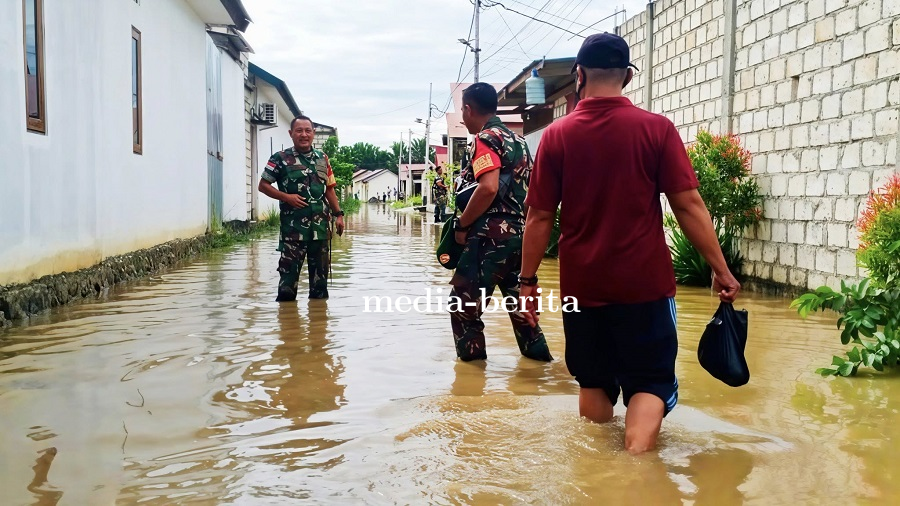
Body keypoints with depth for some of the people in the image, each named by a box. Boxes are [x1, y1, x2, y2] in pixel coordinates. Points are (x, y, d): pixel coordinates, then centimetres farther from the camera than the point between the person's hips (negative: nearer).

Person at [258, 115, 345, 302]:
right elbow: (263, 185, 1)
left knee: (320, 267, 11)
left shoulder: (322, 159, 13)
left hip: (320, 225, 4)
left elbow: (329, 188, 17)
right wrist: (286, 197, -13)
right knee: (290, 267, -4)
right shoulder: (280, 159, -1)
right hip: (293, 224, -4)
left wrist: (338, 214, 9)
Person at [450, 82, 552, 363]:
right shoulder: (518, 140, 17)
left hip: (493, 234, -9)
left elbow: (488, 188, -24)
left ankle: (471, 358, 4)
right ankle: (537, 351, 26)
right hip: (519, 232, 9)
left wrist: (462, 225, -14)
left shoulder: (485, 139, -9)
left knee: (464, 302, 0)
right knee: (515, 296, 21)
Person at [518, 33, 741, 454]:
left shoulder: (556, 135, -2)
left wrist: (528, 280, 6)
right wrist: (721, 270, 0)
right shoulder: (657, 129, -6)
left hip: (583, 285, 2)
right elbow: (689, 205, -7)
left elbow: (540, 217, -2)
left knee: (594, 383, 17)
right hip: (644, 283, -2)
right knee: (651, 385, 7)